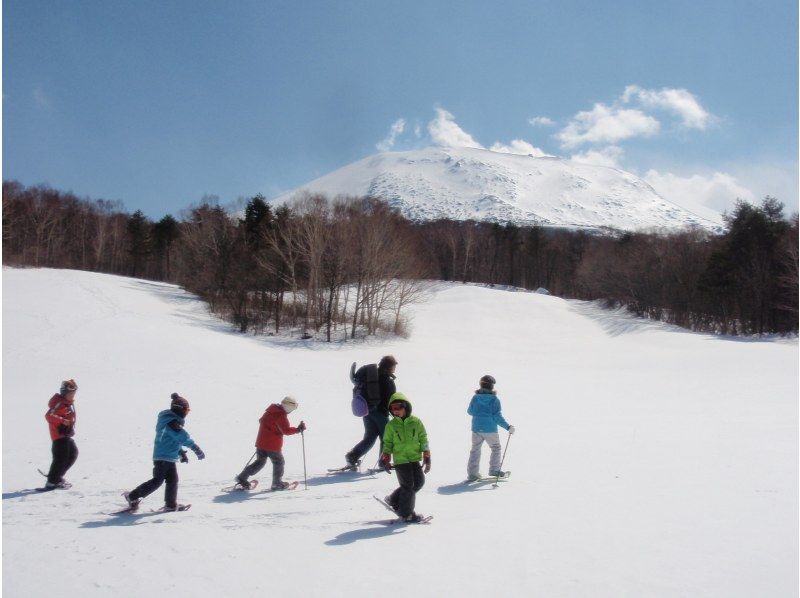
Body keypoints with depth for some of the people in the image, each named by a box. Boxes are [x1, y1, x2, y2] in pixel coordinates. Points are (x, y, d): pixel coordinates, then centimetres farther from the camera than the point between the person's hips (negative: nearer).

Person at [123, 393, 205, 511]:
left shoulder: (173, 421, 13)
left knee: (173, 480, 13)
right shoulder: (172, 422, -19)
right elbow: (183, 437, -30)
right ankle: (133, 496, 1)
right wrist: (196, 448, -33)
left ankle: (171, 505, 20)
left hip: (170, 457, 10)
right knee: (157, 481, -7)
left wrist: (182, 453, 19)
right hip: (164, 457, -10)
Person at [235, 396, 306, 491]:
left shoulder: (271, 410, 9)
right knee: (279, 462, 12)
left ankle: (242, 478, 13)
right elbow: (286, 430, -24)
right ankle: (277, 483, 19)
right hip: (273, 445, -8)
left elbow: (261, 421, 22)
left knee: (260, 462, 18)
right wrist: (298, 429, -20)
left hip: (261, 442, 8)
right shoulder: (281, 416, -18)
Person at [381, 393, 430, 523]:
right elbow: (387, 443, 7)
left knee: (419, 481, 1)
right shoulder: (391, 425, 0)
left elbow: (423, 439, 4)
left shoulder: (415, 421, 1)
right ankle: (406, 513, 11)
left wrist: (427, 458, -1)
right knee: (408, 486, -6)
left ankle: (394, 500, 18)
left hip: (415, 458, 3)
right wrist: (385, 460, 0)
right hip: (400, 460, -3)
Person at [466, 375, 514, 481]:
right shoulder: (494, 399, -10)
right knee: (496, 448, 17)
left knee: (475, 450, 11)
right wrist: (508, 427, -9)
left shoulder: (475, 397, -1)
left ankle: (472, 473, 6)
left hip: (476, 428, 3)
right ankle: (494, 470, 17)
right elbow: (497, 416, -13)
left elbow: (470, 411, 11)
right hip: (490, 429, -3)